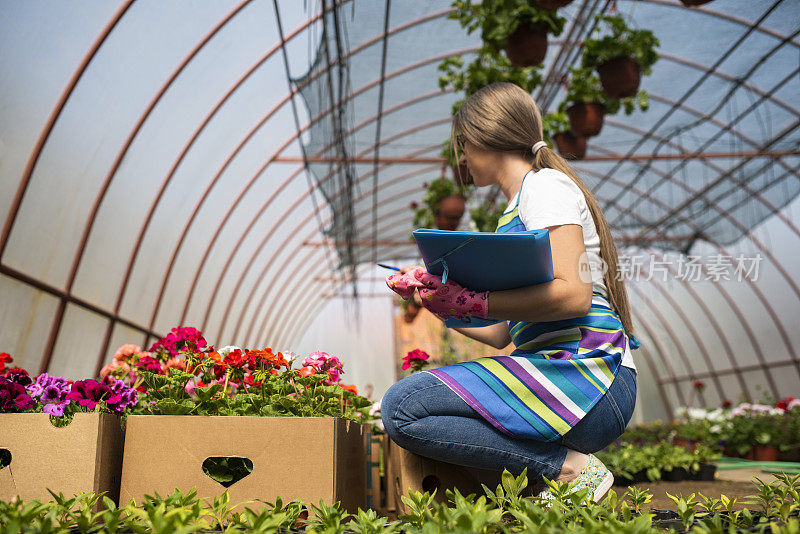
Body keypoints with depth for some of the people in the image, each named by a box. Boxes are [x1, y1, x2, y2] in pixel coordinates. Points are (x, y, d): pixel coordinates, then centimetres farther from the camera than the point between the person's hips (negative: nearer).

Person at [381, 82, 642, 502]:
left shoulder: (545, 185, -2)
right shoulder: (516, 209, 25)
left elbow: (574, 294, -18)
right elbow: (502, 333, 22)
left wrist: (476, 302, -18)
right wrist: (436, 298, 16)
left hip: (586, 373, -10)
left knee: (401, 407, -21)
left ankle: (568, 466, -12)